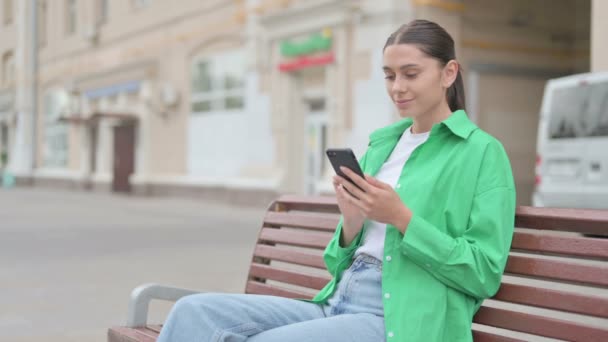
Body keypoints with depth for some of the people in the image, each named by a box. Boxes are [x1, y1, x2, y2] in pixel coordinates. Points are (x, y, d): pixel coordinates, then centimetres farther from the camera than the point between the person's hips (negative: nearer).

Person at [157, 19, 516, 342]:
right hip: (336, 302, 6)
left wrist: (401, 216, -14)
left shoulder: (482, 152, 1)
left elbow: (485, 274, -7)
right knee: (194, 313, -17)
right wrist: (351, 224, -4)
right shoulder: (381, 145, 18)